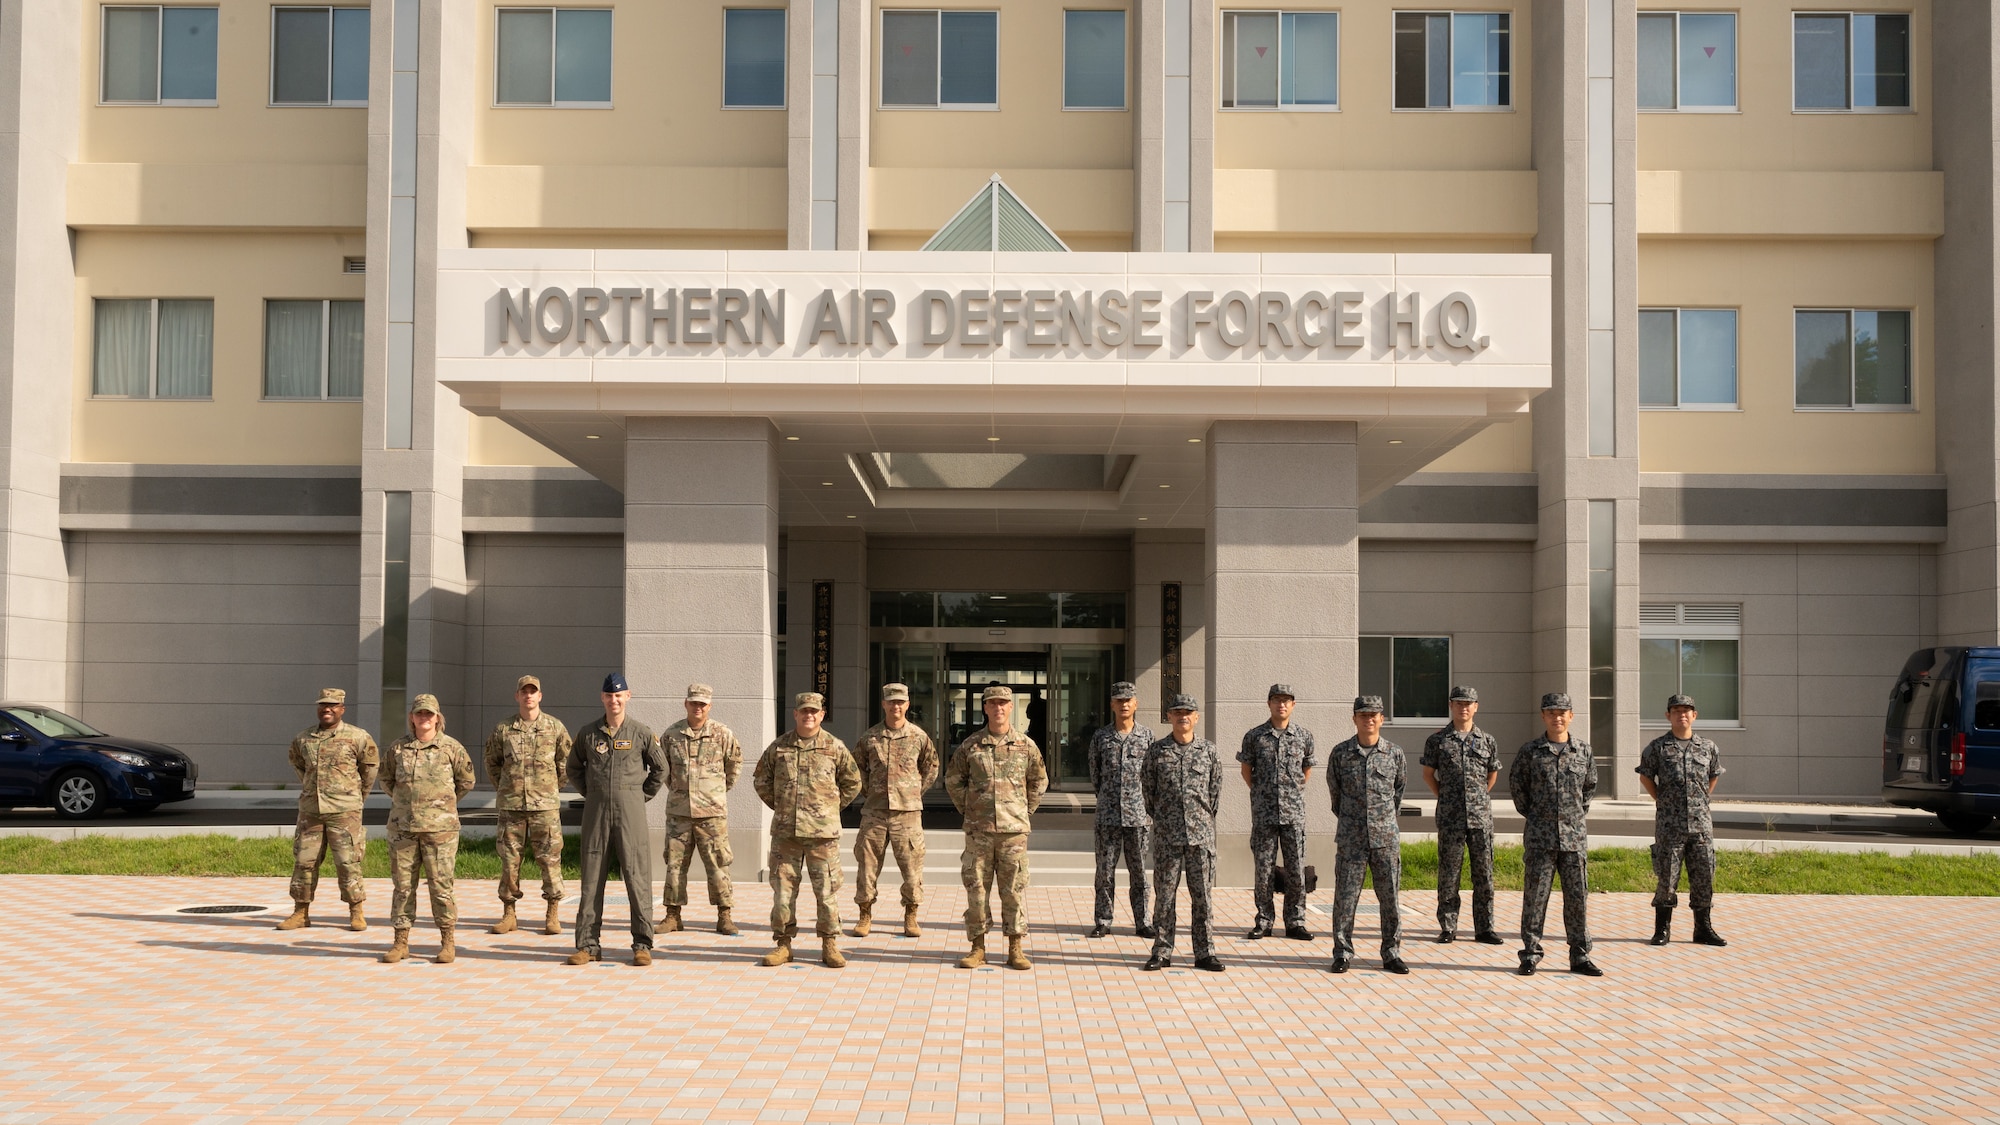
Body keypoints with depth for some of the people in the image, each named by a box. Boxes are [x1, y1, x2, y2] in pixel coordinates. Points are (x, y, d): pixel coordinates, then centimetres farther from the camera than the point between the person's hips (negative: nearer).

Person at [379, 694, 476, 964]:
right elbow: (386, 779, 22)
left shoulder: (451, 747, 1)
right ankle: (401, 941, 14)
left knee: (441, 884, -2)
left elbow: (466, 781, 11)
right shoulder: (398, 748, 7)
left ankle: (447, 942, 7)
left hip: (439, 827, -3)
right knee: (403, 884, 6)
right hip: (402, 827, 3)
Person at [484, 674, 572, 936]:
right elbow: (492, 761, 18)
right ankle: (508, 914, 13)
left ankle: (553, 915, 8)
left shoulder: (555, 727, 2)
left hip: (545, 805, -1)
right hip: (511, 806, 1)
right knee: (509, 858, 4)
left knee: (549, 858, 0)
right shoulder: (503, 730, 4)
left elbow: (565, 762, 10)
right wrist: (504, 787, 12)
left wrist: (553, 789, 8)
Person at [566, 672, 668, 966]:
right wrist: (590, 794, 10)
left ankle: (642, 945, 2)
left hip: (630, 810, -2)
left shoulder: (641, 733, 2)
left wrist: (642, 796, 5)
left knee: (637, 875, -3)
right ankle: (587, 944, 10)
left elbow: (660, 769, 10)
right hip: (596, 812, 2)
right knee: (592, 876, 4)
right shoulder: (588, 733, 7)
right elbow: (574, 769, 19)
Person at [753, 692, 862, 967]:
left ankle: (830, 945, 9)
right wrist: (779, 806, 12)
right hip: (785, 831, 2)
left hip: (822, 831, -2)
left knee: (826, 889, 0)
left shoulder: (834, 747, 2)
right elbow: (761, 780, 19)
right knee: (783, 887, 4)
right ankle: (783, 943, 13)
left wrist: (832, 808, 8)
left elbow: (853, 783, 12)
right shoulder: (778, 747, 6)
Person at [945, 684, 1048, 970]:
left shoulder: (1025, 745, 3)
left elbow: (1039, 782, 16)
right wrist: (967, 809, 7)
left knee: (1013, 890, 2)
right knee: (976, 888, 2)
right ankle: (978, 949, 11)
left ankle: (1015, 950, 9)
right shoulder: (971, 745, 3)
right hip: (978, 829, 0)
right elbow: (953, 779, 13)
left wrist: (1025, 811, 9)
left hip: (1014, 829, 0)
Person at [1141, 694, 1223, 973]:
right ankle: (1162, 952, 11)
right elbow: (1148, 788, 9)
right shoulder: (1156, 751, 2)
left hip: (1201, 834, 1)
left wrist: (1206, 817, 12)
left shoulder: (1208, 750, 4)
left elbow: (1216, 789, 12)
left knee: (1202, 895, 4)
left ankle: (1205, 953, 10)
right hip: (1166, 835, 0)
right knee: (1164, 894, 3)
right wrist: (1160, 816, 10)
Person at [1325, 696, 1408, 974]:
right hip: (1351, 838, -1)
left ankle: (1391, 954, 13)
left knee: (1390, 897, 3)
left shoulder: (1395, 753, 3)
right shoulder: (1340, 753, 0)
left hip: (1386, 837, 1)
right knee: (1345, 898, 1)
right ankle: (1342, 954, 10)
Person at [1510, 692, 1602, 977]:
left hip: (1575, 836, 2)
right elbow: (1516, 781, 13)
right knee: (1535, 897, 0)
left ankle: (1580, 956, 13)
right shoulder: (1530, 752, -1)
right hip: (1540, 837, -2)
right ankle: (1530, 955, 8)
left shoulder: (1583, 750, 6)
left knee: (1577, 897, 5)